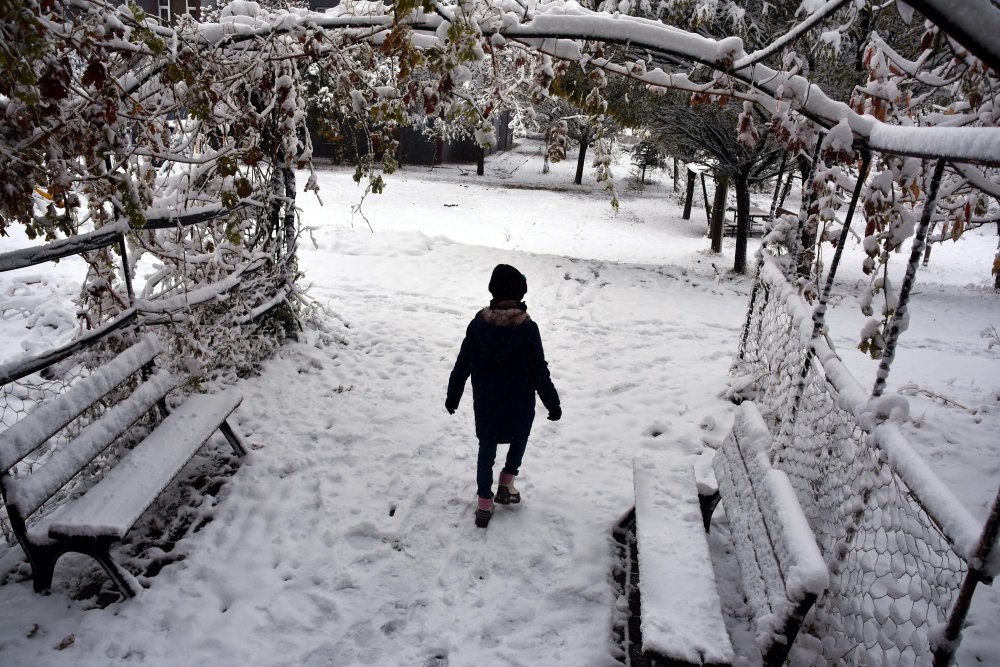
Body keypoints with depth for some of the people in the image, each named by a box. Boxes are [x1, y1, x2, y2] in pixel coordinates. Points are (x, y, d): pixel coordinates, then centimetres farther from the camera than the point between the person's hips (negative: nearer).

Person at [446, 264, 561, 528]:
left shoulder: (478, 323, -12)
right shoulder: (528, 328, -20)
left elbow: (462, 364, -3)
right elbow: (540, 372, -14)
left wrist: (453, 395, 10)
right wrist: (553, 404, -2)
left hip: (486, 404, 2)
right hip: (520, 404, -2)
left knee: (487, 449, 16)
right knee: (519, 440, 27)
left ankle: (484, 503, 23)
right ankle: (506, 485, 29)